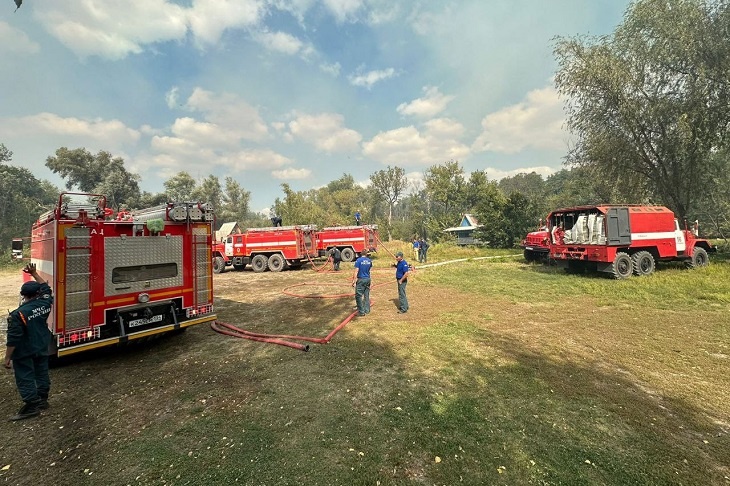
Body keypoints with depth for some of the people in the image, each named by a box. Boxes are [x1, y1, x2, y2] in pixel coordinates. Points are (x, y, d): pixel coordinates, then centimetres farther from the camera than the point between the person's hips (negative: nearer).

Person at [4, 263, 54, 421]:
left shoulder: (18, 314, -22)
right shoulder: (45, 303, -9)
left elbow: (13, 339, -19)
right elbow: (46, 288, 12)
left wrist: (7, 357, -9)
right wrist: (34, 274, 11)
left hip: (24, 353, -5)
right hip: (42, 348, 6)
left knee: (25, 378, 6)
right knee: (42, 373, 18)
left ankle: (31, 406, 13)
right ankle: (42, 400, 30)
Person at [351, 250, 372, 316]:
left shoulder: (358, 260, -11)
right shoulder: (369, 261, 5)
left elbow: (356, 272, -15)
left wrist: (354, 281, -13)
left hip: (361, 279, -5)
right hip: (368, 279, 6)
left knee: (358, 296, 0)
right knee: (366, 295, 14)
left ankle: (361, 312, 0)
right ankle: (367, 310, 21)